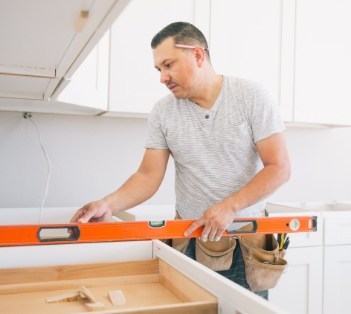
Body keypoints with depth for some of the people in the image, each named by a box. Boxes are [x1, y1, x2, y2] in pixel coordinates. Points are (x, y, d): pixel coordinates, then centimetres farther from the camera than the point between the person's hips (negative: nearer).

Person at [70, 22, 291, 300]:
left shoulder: (251, 96, -8)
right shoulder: (163, 113, -2)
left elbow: (279, 168, -11)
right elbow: (149, 176, -3)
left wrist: (230, 207, -22)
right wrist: (109, 204, -20)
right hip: (189, 237, 2)